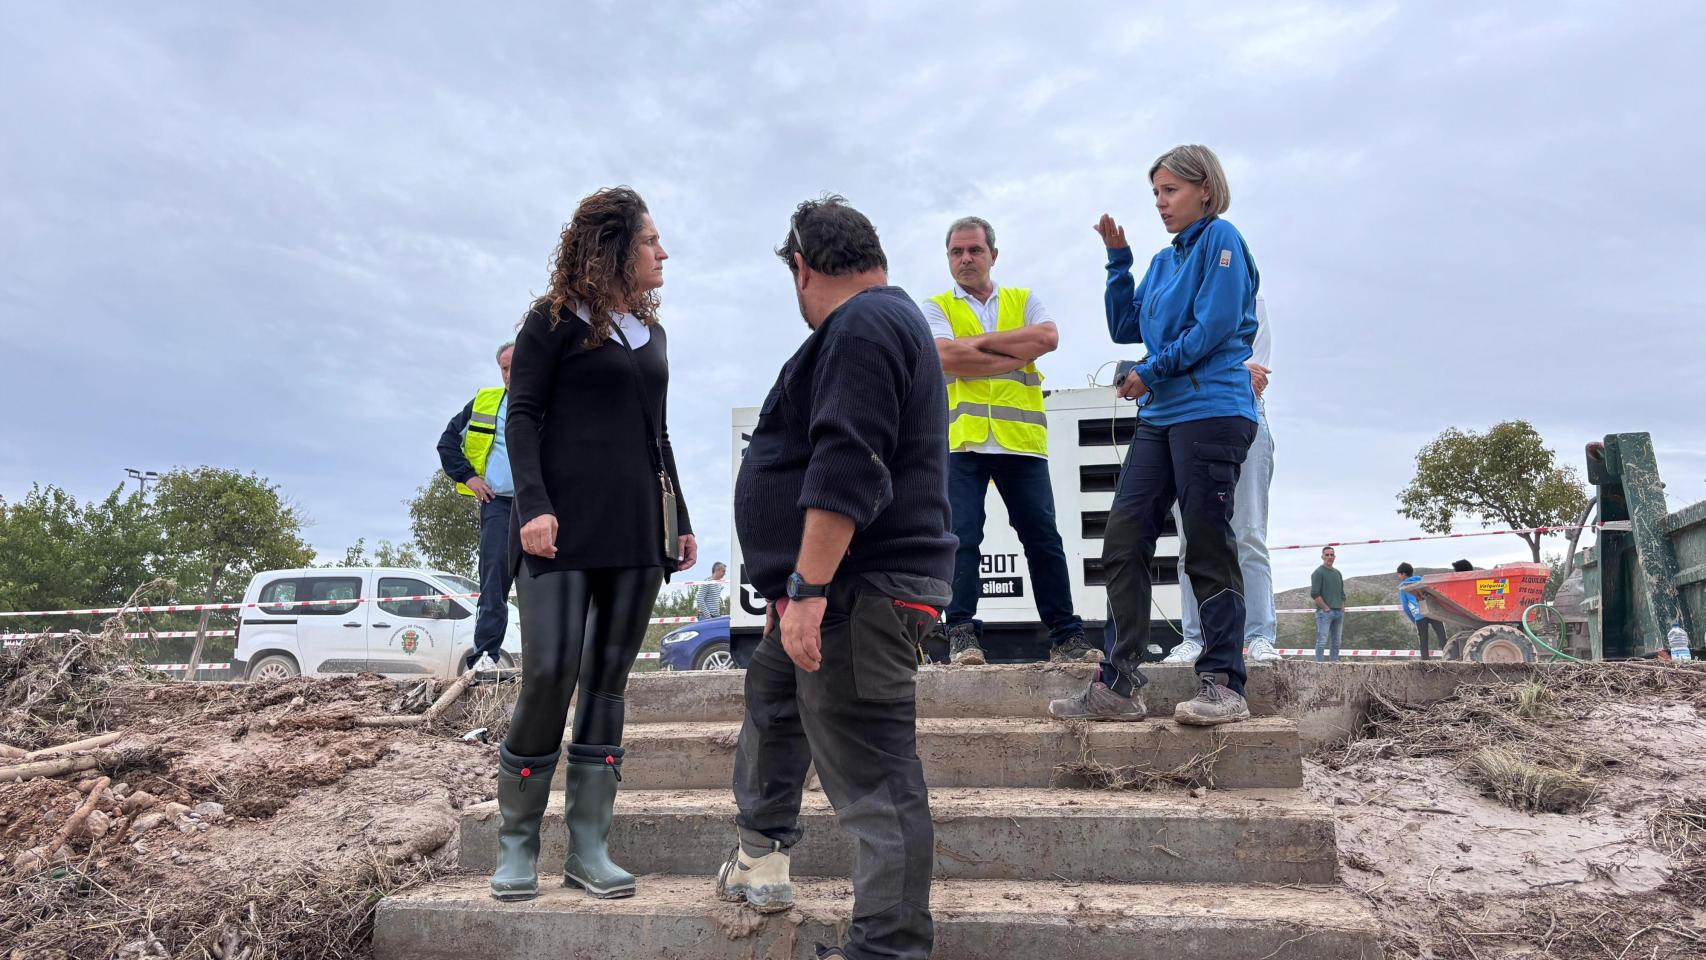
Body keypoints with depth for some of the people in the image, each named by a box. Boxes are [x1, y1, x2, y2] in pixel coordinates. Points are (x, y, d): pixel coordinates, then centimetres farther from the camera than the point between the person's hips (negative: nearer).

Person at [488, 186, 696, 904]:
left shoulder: (650, 331, 20)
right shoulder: (556, 319, 3)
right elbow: (521, 416, -3)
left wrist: (680, 519, 18)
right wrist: (533, 505, -16)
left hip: (636, 532, 6)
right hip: (564, 527, -5)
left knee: (608, 681, 5)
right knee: (550, 674, -9)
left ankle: (588, 849, 11)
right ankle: (516, 845, 7)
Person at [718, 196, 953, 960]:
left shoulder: (861, 326, -13)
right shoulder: (889, 319, 22)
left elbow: (846, 469, -26)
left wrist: (807, 588, -26)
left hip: (858, 591, -12)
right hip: (839, 589, 12)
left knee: (874, 779, -8)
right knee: (771, 697, 27)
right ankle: (761, 854, 42)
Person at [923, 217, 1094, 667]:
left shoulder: (1024, 300, 18)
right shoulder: (936, 307, 12)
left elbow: (1048, 338, -4)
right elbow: (946, 357, -9)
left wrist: (980, 340, -5)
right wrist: (1015, 356, -4)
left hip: (1021, 440, 2)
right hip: (961, 440, -1)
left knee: (1043, 539, 3)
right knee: (961, 537, -6)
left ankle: (1065, 636, 9)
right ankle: (963, 634, -1)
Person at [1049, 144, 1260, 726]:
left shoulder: (1221, 240, -1)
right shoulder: (1163, 261, 23)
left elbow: (1216, 324, -12)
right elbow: (1125, 329, 19)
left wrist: (1152, 372, -8)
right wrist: (1117, 260, 13)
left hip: (1211, 412, -8)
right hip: (1159, 417, 8)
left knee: (1208, 549, -6)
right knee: (1123, 543, 1)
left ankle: (1223, 685, 2)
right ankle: (1118, 686, 4)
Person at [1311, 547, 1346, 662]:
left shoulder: (1338, 573, 18)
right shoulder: (1318, 572, -4)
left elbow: (1342, 594, 23)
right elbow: (1314, 594, -12)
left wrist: (1342, 607, 9)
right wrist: (1326, 608, -13)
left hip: (1339, 612, 7)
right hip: (1324, 612, -7)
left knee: (1337, 642, 9)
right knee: (1322, 641, -9)